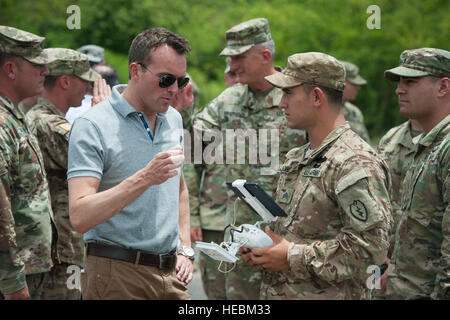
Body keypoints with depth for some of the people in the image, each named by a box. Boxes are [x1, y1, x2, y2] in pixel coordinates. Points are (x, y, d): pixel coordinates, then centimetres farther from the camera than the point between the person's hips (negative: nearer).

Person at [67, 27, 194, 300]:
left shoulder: (173, 119, 12)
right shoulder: (93, 127, -11)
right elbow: (80, 217, -21)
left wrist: (185, 249, 15)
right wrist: (144, 178, -27)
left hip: (171, 272, 6)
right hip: (118, 276, -6)